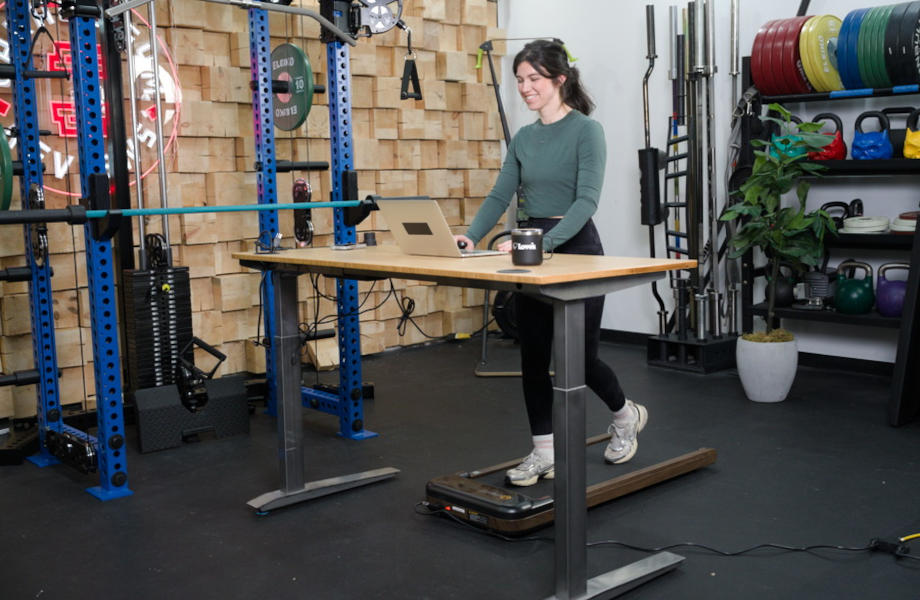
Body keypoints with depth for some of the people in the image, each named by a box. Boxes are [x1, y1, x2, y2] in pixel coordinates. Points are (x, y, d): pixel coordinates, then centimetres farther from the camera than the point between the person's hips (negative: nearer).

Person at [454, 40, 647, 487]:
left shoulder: (586, 130, -11)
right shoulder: (523, 138, 9)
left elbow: (587, 199, -23)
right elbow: (500, 196, 3)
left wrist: (547, 241, -37)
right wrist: (472, 236, -15)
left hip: (575, 248, -6)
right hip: (531, 252, 6)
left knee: (580, 355, 2)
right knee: (533, 356, 5)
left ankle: (626, 414, 32)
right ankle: (544, 452, 16)